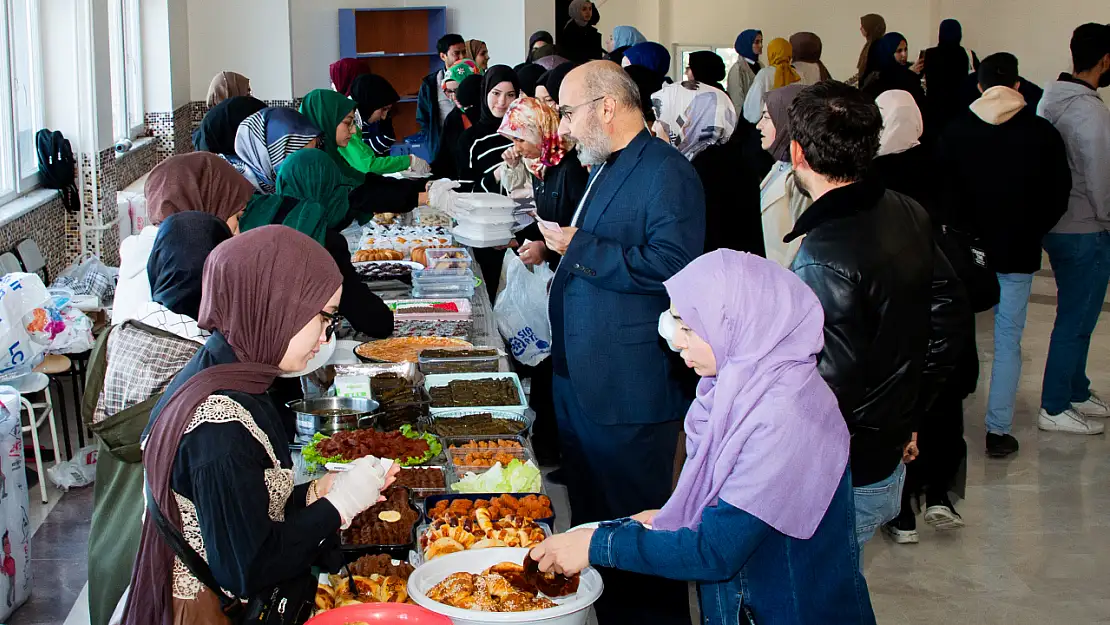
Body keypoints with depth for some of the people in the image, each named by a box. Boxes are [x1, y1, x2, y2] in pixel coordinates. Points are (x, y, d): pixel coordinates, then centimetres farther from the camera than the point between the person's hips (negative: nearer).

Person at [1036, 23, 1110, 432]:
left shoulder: (1050, 100, 6)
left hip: (1056, 225, 9)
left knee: (1076, 317, 21)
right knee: (1075, 321, 1)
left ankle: (1077, 393, 35)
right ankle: (1055, 409, 10)